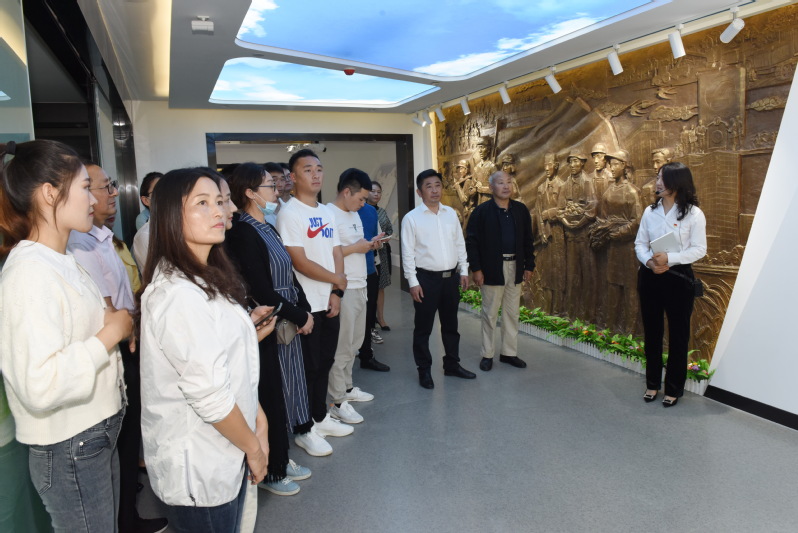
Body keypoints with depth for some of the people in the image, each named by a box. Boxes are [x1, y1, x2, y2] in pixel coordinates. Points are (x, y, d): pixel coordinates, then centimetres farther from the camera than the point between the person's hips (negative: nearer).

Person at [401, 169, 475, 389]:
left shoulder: (451, 214, 6)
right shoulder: (411, 218, -8)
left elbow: (460, 244, 11)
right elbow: (408, 253, -8)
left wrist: (464, 271, 7)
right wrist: (413, 282, -11)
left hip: (451, 277, 5)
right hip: (426, 278, -5)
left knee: (450, 324, 17)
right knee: (423, 327, 5)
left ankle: (452, 365, 32)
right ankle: (424, 370, 19)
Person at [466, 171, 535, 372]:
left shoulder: (521, 210, 7)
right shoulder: (481, 211, -7)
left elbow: (527, 240, 11)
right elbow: (471, 241, -8)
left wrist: (529, 265, 7)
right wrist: (475, 269, -13)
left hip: (515, 268, 4)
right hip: (491, 269, -4)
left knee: (512, 313, 12)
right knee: (490, 313, 5)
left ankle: (509, 353, 24)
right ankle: (487, 355, 17)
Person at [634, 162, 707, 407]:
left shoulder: (693, 214, -8)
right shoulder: (650, 211, 4)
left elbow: (699, 249, -9)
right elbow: (640, 243, 5)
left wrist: (669, 258, -21)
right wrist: (649, 261, -14)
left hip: (678, 277, -4)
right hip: (649, 276, 4)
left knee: (678, 334, 7)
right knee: (651, 331, 13)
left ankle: (674, 388, 22)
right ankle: (652, 383, 28)